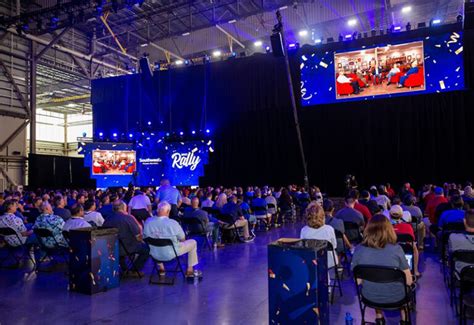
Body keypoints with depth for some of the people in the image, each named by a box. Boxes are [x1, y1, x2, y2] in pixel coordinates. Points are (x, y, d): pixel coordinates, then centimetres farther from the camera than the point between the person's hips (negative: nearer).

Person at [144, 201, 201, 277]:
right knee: (193, 242, 16)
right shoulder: (173, 223, -25)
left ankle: (161, 269, 40)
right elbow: (182, 239, -9)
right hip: (171, 254, -4)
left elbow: (145, 237, 2)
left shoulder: (148, 221, -15)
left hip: (154, 254, 4)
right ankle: (189, 270, 22)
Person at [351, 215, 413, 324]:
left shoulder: (359, 249, -17)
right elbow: (409, 281, -12)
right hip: (395, 298, -1)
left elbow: (358, 281, -7)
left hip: (370, 297, 1)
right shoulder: (396, 249, -21)